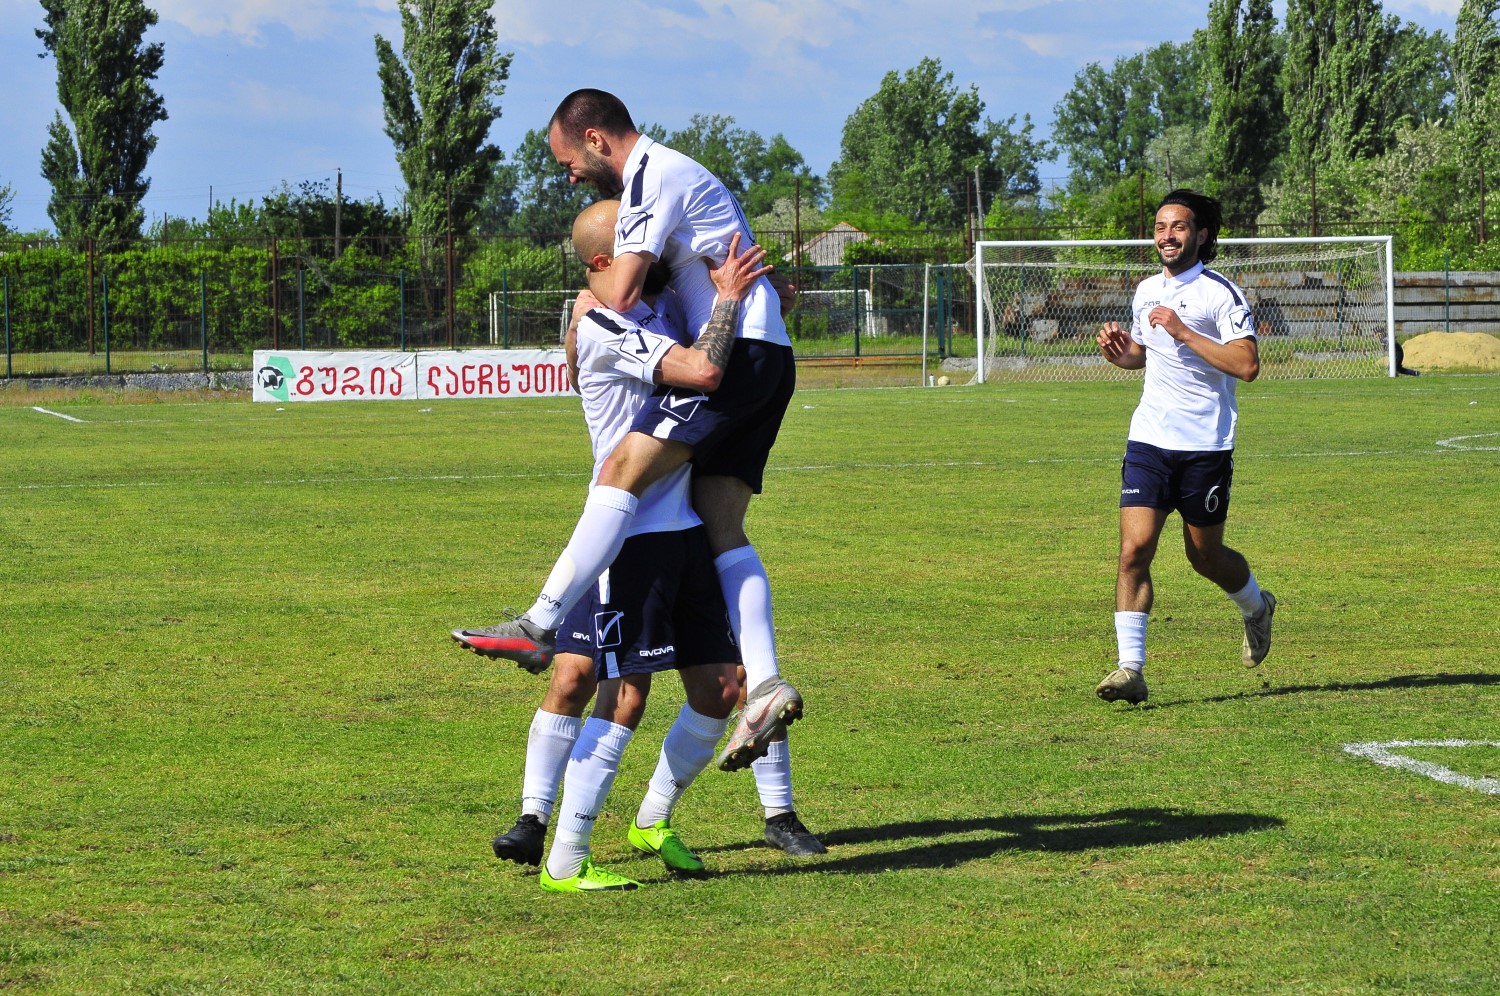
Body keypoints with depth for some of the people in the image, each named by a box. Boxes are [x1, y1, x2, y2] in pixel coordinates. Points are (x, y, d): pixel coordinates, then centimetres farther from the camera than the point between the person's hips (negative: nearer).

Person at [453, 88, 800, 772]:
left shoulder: (651, 176, -6)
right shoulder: (672, 173, 26)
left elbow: (619, 297, -11)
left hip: (734, 353, -10)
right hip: (768, 361, 10)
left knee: (623, 471, -18)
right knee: (720, 523, 2)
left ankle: (539, 627, -24)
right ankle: (764, 687, -9)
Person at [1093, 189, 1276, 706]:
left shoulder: (1221, 294, -9)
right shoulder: (1146, 291, 11)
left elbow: (1247, 364, -20)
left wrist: (1184, 332, -22)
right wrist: (1117, 351, 4)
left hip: (1206, 445, -4)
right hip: (1149, 440, 4)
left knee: (1205, 556, 9)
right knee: (1134, 548, -11)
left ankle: (1256, 607, 42)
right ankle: (1131, 668, -12)